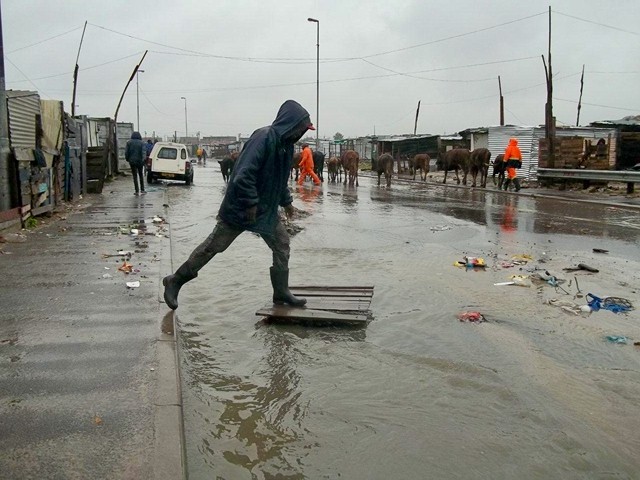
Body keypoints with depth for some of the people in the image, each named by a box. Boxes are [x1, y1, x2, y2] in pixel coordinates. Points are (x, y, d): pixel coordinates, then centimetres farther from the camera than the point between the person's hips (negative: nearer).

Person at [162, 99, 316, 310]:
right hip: (240, 208, -9)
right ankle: (175, 281, 15)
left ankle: (281, 292, 23)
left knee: (282, 244, 9)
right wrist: (251, 204, -26)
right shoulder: (264, 137, -23)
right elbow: (244, 174, -30)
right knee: (213, 245, 0)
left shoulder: (286, 144, 5)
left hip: (266, 210, 9)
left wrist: (286, 201, 18)